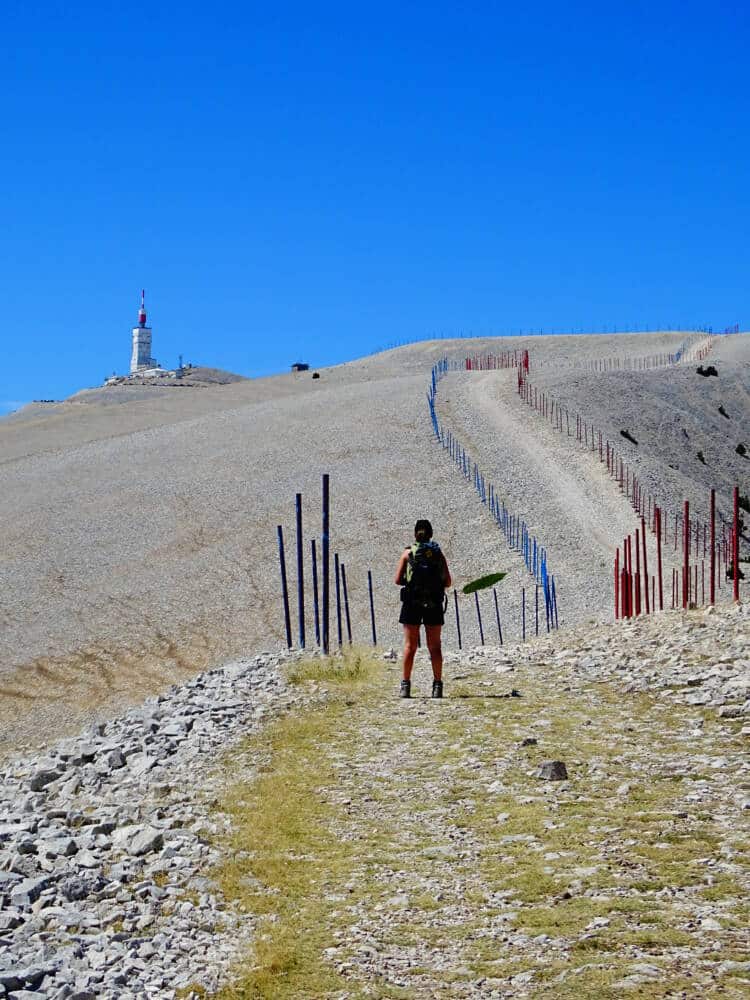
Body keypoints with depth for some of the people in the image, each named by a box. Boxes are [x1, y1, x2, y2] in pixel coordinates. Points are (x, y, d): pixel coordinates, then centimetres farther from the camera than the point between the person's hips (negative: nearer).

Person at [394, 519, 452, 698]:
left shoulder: (408, 553, 0)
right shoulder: (438, 553, 6)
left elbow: (397, 580, -2)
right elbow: (448, 582, 6)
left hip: (412, 603, -1)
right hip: (434, 604, 1)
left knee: (410, 645, 2)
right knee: (434, 646, 6)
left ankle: (406, 686, -1)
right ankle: (437, 686, 2)